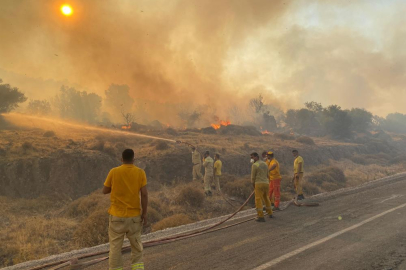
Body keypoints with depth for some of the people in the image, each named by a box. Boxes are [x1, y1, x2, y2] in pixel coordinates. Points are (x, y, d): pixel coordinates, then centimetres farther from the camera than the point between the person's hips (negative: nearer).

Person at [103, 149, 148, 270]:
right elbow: (144, 194, -12)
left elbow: (105, 191, 2)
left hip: (117, 216, -1)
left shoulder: (113, 172, -8)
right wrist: (144, 214, -5)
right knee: (136, 246, 16)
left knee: (115, 247, 10)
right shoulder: (140, 172, -7)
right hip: (134, 215, 1)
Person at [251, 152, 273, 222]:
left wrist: (253, 185, 8)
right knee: (266, 198, 23)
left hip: (259, 184, -7)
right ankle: (269, 213, 35)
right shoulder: (265, 164, 14)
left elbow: (253, 176, -5)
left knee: (258, 200, -5)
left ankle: (261, 217, -8)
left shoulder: (254, 165, -9)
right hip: (266, 183, 8)